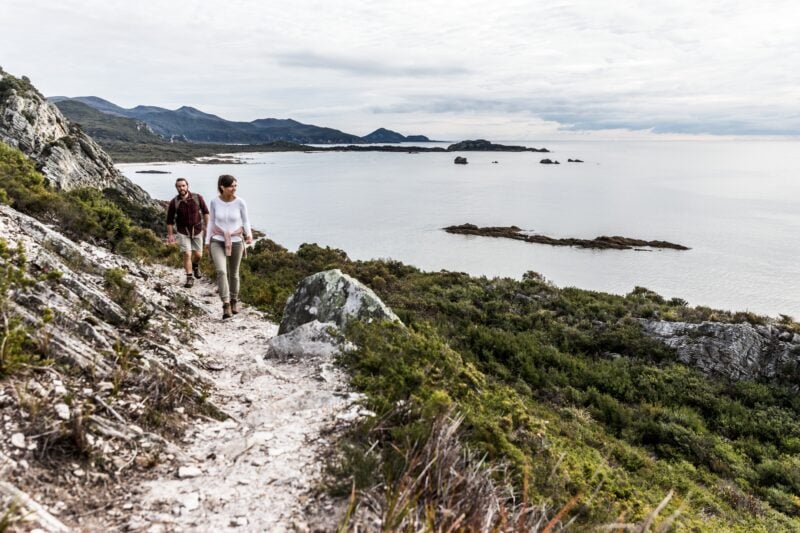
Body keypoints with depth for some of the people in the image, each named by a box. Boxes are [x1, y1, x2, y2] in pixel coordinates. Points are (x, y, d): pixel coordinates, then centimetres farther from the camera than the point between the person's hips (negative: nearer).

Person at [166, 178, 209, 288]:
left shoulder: (197, 198, -12)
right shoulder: (174, 202, -13)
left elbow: (205, 212, 3)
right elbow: (169, 220, -4)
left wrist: (207, 226, 1)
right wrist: (170, 235, -4)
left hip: (197, 230, 1)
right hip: (183, 232, -1)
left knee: (198, 254, 7)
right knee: (187, 254, -10)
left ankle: (195, 265, 42)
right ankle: (190, 278, 3)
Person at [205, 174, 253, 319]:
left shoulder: (240, 202, -10)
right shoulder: (214, 201, -6)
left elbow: (245, 221, 1)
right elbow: (212, 221, 6)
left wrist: (249, 235, -12)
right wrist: (207, 240, 7)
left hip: (235, 242, 0)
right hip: (217, 242, 0)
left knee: (233, 273, 13)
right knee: (221, 271, -20)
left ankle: (234, 300, 37)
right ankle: (226, 306, -18)